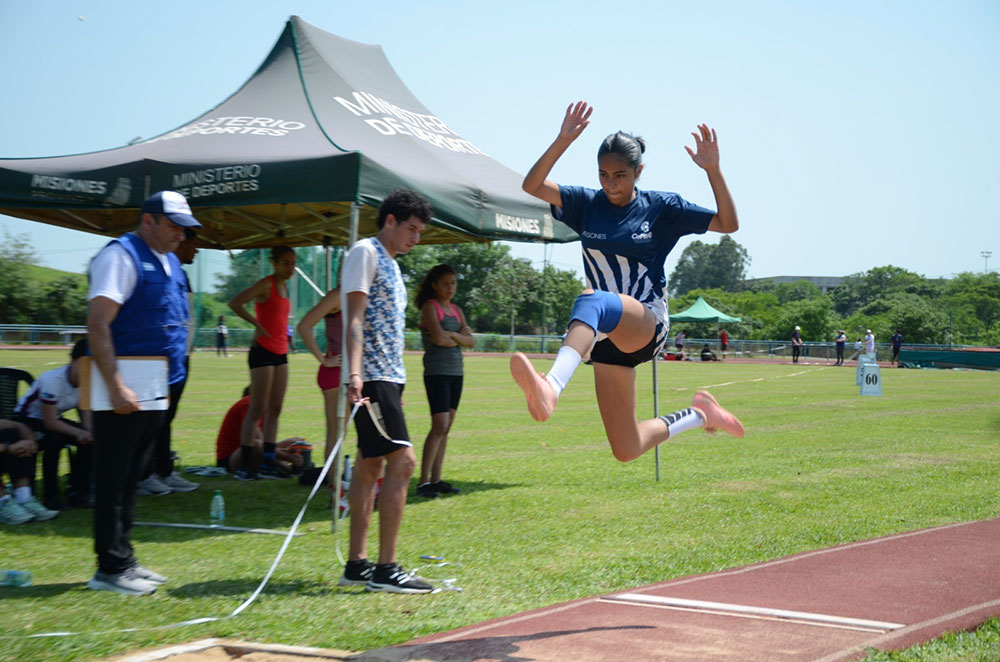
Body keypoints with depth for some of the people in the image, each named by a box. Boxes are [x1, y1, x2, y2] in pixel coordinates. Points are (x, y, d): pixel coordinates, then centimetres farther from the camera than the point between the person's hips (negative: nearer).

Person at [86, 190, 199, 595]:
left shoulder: (170, 262, 16)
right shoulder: (121, 255, -11)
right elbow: (97, 324, -19)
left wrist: (174, 372, 18)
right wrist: (116, 387, -24)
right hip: (124, 392, -9)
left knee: (130, 480, 15)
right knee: (114, 481, -3)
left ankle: (124, 559, 22)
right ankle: (110, 568, 2)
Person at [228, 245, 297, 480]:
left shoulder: (284, 286, 14)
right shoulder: (266, 284, -10)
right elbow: (234, 303, -20)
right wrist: (257, 325, -20)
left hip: (280, 353, 8)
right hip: (263, 351, -8)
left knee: (275, 409, 8)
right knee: (258, 408, -9)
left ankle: (268, 463, 12)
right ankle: (245, 465, -7)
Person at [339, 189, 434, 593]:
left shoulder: (390, 264, 21)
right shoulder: (365, 253, -7)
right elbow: (355, 318, -16)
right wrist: (354, 373, -26)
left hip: (388, 378, 10)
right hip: (373, 378, -10)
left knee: (370, 465, 9)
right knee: (402, 461, -14)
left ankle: (357, 564, 14)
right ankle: (385, 568, -12)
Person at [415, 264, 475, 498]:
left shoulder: (456, 310, 17)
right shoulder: (430, 307, -4)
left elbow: (471, 341, 7)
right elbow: (438, 338, -17)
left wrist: (451, 335, -8)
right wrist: (461, 336, -2)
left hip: (456, 373, 7)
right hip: (437, 372, -7)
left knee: (446, 428, 6)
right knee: (439, 426, -14)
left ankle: (436, 479, 9)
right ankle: (423, 482, -13)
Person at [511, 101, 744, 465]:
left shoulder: (662, 208, 2)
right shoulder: (587, 204, 7)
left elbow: (728, 223, -2)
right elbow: (532, 185, -5)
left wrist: (713, 170, -15)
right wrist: (562, 142, -17)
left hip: (648, 323, -5)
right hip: (609, 336, 5)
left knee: (593, 300, -41)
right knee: (626, 450, 2)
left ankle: (551, 387, -67)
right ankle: (699, 415, 28)